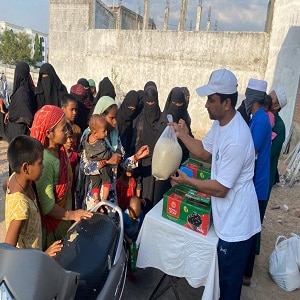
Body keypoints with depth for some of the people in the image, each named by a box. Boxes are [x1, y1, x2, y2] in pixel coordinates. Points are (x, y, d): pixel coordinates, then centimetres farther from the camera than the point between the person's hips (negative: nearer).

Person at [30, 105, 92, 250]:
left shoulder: (60, 150, -8)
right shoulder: (44, 161, -32)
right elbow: (47, 207, -26)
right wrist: (71, 215, -17)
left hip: (63, 212, 7)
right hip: (51, 222, -7)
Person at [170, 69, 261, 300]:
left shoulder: (236, 140, -31)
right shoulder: (221, 122, -2)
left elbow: (220, 189, -25)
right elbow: (204, 152, 10)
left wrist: (187, 181, -14)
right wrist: (182, 134, -3)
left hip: (236, 224, -9)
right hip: (229, 219, 9)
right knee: (224, 277, 29)